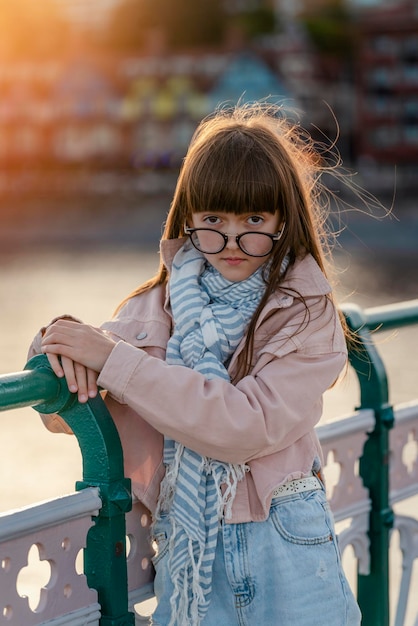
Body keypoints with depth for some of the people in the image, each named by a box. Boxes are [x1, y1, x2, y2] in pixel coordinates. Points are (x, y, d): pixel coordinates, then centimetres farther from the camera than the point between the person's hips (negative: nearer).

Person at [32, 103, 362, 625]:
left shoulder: (307, 313, -7)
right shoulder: (160, 303, 2)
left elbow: (249, 425, -21)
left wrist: (114, 359, -22)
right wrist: (60, 343, -17)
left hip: (284, 554, -2)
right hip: (184, 546, 2)